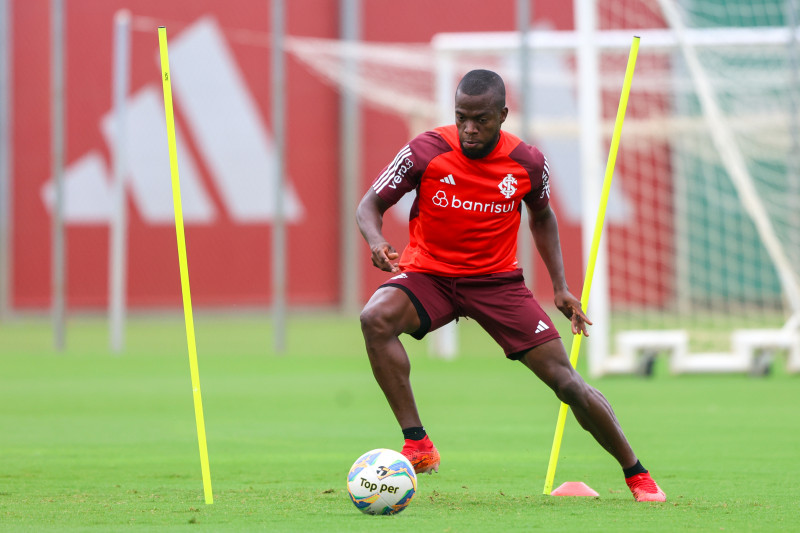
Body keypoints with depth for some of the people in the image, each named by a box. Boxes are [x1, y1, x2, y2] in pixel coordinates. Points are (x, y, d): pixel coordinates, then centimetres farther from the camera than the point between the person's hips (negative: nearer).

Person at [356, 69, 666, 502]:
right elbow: (370, 205, -6)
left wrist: (560, 286, 9)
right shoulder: (425, 152, -15)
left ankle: (636, 474, 13)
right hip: (428, 274, -1)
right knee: (376, 318, -34)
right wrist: (376, 241, -29)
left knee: (566, 381, -7)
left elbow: (541, 215, 13)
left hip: (497, 280, 1)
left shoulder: (528, 163, -8)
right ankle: (418, 446, -29)